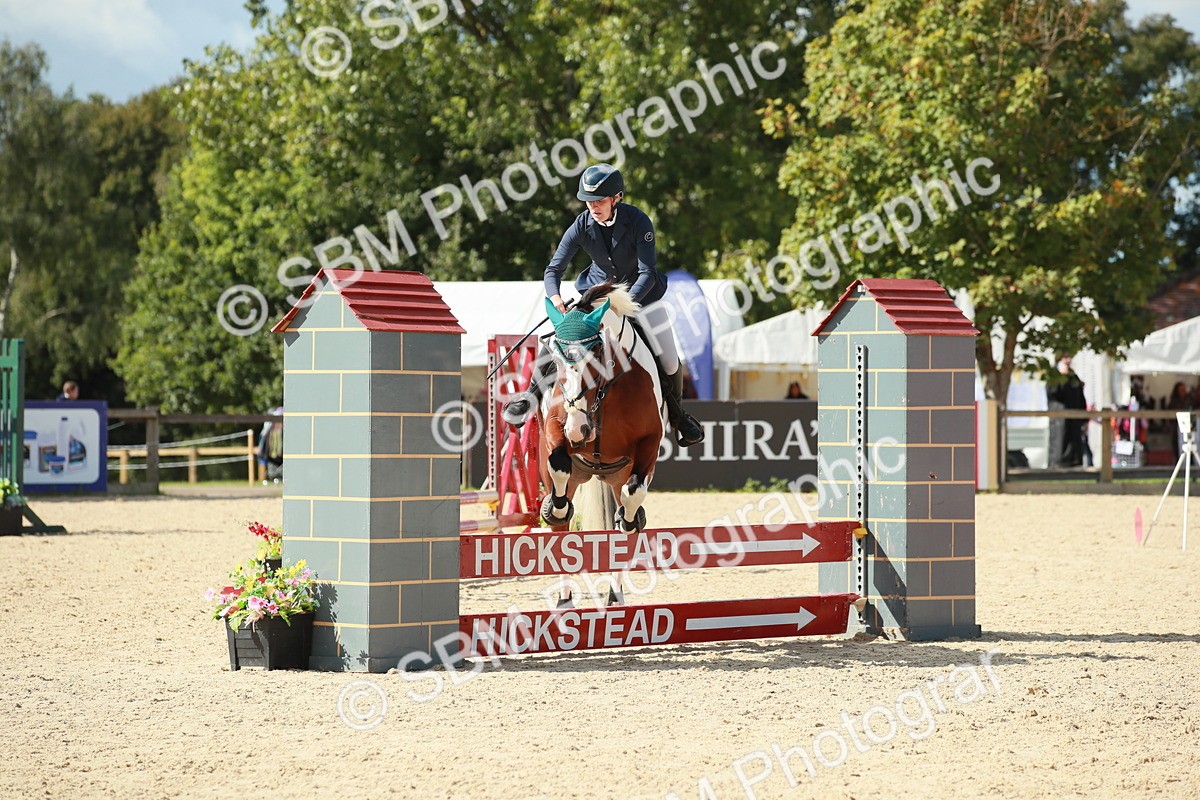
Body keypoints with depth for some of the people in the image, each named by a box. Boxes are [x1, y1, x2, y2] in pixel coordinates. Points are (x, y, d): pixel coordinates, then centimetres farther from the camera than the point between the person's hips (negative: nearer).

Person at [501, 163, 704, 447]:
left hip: (640, 291, -2)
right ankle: (533, 394, 2)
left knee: (668, 361, -2)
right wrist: (555, 297, -36)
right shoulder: (581, 226, -18)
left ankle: (677, 413, 25)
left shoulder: (638, 222, -26)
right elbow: (554, 269, -15)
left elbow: (647, 273, -27)